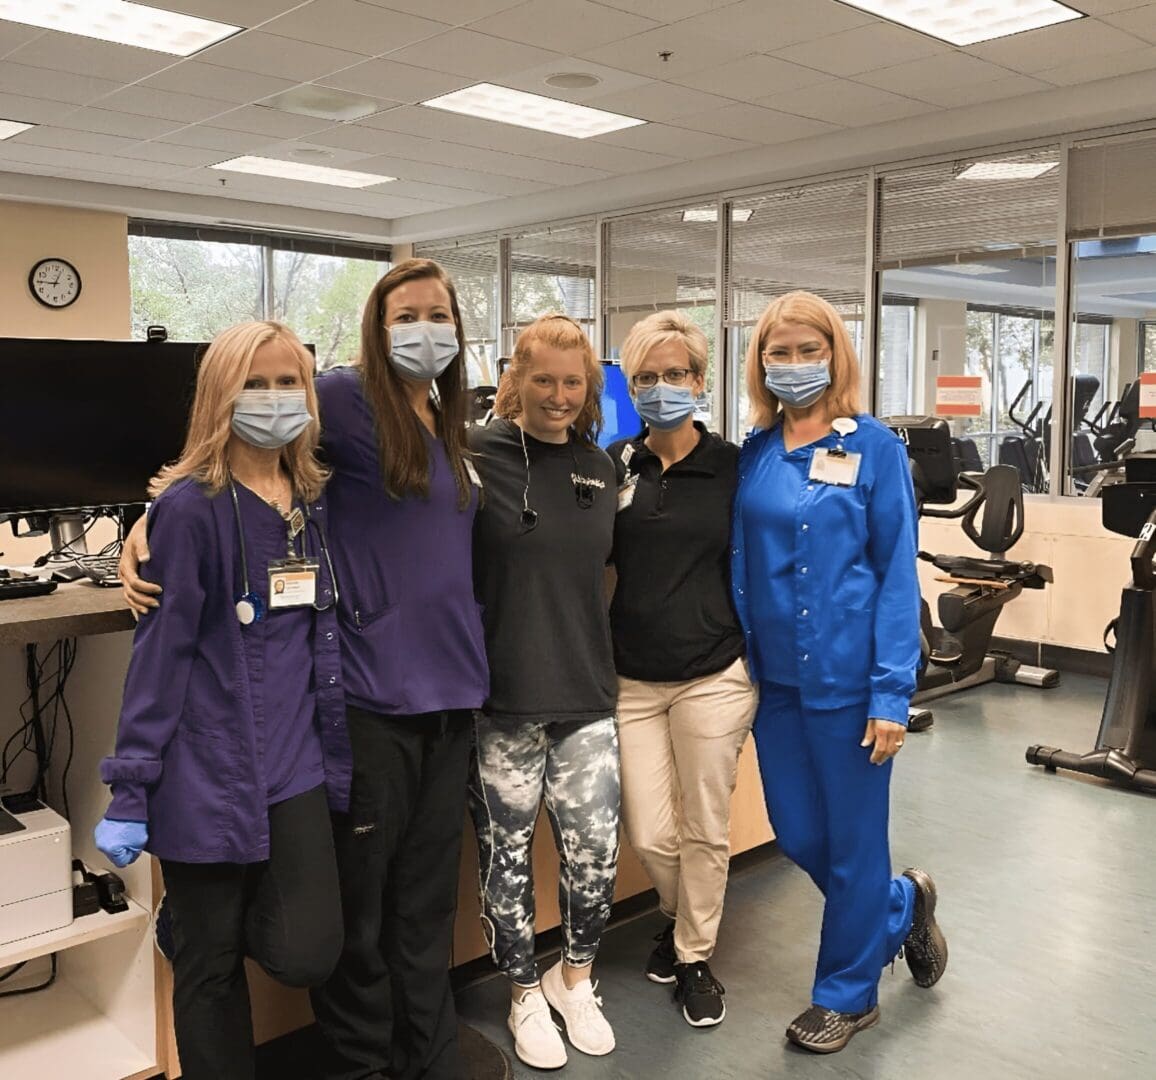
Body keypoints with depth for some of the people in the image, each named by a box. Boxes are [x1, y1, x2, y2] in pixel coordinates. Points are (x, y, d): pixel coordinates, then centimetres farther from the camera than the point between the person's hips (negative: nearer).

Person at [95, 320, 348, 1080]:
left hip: (296, 767, 5)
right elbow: (161, 650, -11)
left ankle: (198, 925, 30)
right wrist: (130, 790, -10)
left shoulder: (316, 503, 7)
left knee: (307, 953, -1)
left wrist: (338, 760, 13)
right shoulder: (190, 506, -10)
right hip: (208, 769, -4)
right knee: (211, 966, 9)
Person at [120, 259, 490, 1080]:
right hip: (371, 692, -6)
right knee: (359, 897, 8)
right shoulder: (347, 398, -8)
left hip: (450, 691, 6)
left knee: (428, 895, 17)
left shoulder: (451, 429, 13)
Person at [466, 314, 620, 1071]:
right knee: (508, 852, 9)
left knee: (597, 852, 4)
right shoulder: (475, 456, -8)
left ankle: (575, 977, 31)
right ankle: (526, 994, 32)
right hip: (502, 693, -3)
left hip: (585, 690, 4)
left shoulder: (600, 466, 8)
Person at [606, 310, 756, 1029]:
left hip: (712, 677, -2)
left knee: (704, 830, 10)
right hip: (632, 679, 2)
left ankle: (696, 957, 32)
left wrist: (757, 668, 0)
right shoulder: (614, 465, 2)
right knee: (649, 835, 8)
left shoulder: (733, 468, -4)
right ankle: (682, 920, 39)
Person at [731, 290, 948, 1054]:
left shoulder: (875, 447, -8)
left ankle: (847, 993, 31)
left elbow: (897, 574, -10)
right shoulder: (754, 455, 4)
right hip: (776, 676, 5)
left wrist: (893, 692, -14)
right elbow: (742, 565, 10)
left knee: (852, 840, 9)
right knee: (798, 835, 15)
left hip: (849, 675, -5)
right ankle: (902, 906, 43)